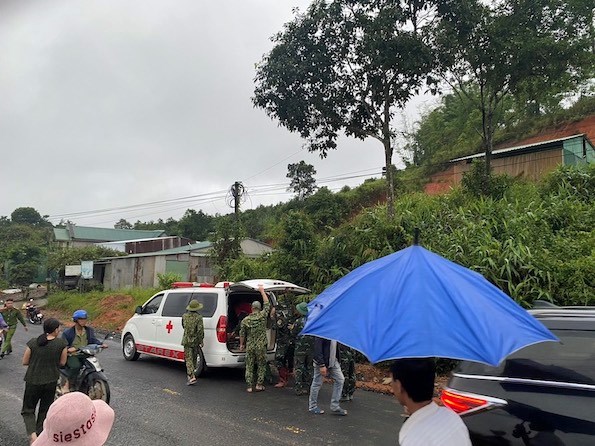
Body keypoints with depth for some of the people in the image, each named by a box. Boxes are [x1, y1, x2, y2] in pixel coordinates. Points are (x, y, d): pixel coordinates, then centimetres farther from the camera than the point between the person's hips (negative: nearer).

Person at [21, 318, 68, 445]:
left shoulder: (33, 342, -11)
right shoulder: (61, 343, -13)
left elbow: (25, 362, -3)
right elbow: (62, 363, -4)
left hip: (33, 381, 0)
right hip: (51, 381, 1)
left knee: (28, 410, 14)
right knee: (44, 410, 19)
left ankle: (32, 434, -8)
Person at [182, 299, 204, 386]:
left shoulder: (185, 316, -1)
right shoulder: (198, 317, -11)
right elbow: (200, 330, -16)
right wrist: (201, 342, -8)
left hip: (187, 340, 1)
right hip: (196, 341, -1)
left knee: (188, 359, -2)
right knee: (194, 358, 17)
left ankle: (192, 376, -15)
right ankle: (191, 373, 28)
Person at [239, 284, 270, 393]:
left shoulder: (245, 320, -2)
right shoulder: (263, 315, -7)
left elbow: (242, 334, 3)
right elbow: (267, 304, 5)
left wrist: (242, 344, 18)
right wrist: (262, 291, 12)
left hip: (249, 346, 1)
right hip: (261, 346, -1)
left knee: (249, 366, 9)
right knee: (261, 365, 12)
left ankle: (249, 386, 9)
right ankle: (259, 385, 10)